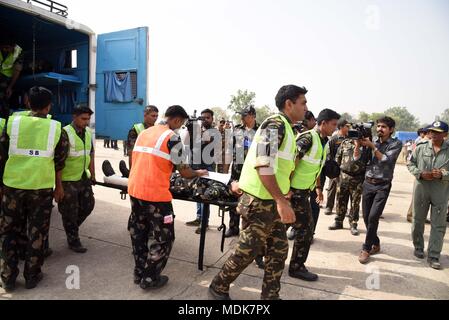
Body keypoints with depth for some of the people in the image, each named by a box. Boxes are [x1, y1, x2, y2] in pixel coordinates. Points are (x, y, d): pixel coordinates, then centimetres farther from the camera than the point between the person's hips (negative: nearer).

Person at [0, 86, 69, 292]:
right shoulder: (56, 129, -2)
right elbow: (59, 162, 3)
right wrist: (59, 186, 15)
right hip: (42, 187, -1)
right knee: (37, 232, 11)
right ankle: (32, 276, 21)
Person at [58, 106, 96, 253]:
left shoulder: (88, 132, 7)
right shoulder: (66, 133, -16)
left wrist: (92, 174, 15)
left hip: (84, 178, 7)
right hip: (69, 180, -7)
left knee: (88, 204, 14)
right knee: (70, 211, 5)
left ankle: (72, 227, 38)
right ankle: (73, 241, 20)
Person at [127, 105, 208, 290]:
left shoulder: (144, 133, 12)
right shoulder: (172, 138, -10)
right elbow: (184, 172, -7)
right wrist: (198, 174, 12)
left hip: (134, 190, 8)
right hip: (155, 194, -8)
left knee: (138, 234, 19)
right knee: (164, 238, 8)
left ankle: (139, 273, 31)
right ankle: (149, 279, 15)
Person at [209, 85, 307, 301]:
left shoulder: (286, 128, 15)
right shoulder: (275, 125, -16)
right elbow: (264, 165, -26)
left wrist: (281, 198, 21)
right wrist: (282, 200, -27)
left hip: (271, 202, 9)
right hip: (259, 202, -9)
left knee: (279, 250, 13)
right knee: (247, 251, 4)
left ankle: (270, 295, 27)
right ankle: (219, 287, 24)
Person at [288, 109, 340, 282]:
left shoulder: (324, 142, 11)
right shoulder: (307, 138, -19)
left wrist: (318, 187, 21)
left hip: (303, 190, 9)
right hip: (294, 190, -9)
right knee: (306, 228, -1)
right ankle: (296, 267, 14)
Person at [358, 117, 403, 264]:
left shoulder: (396, 144, -3)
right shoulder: (371, 141, 7)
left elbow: (386, 160, -17)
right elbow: (357, 158, 0)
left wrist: (372, 146, -20)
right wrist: (358, 143, -13)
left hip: (383, 186, -4)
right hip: (368, 184, 4)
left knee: (373, 217, -12)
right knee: (366, 217, 7)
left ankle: (366, 249, 2)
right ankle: (376, 244, 26)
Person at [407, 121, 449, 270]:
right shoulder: (421, 148, 0)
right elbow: (411, 164, 6)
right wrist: (421, 173, -11)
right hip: (421, 189, 1)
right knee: (418, 221, 12)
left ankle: (433, 256, 13)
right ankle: (418, 248, 32)